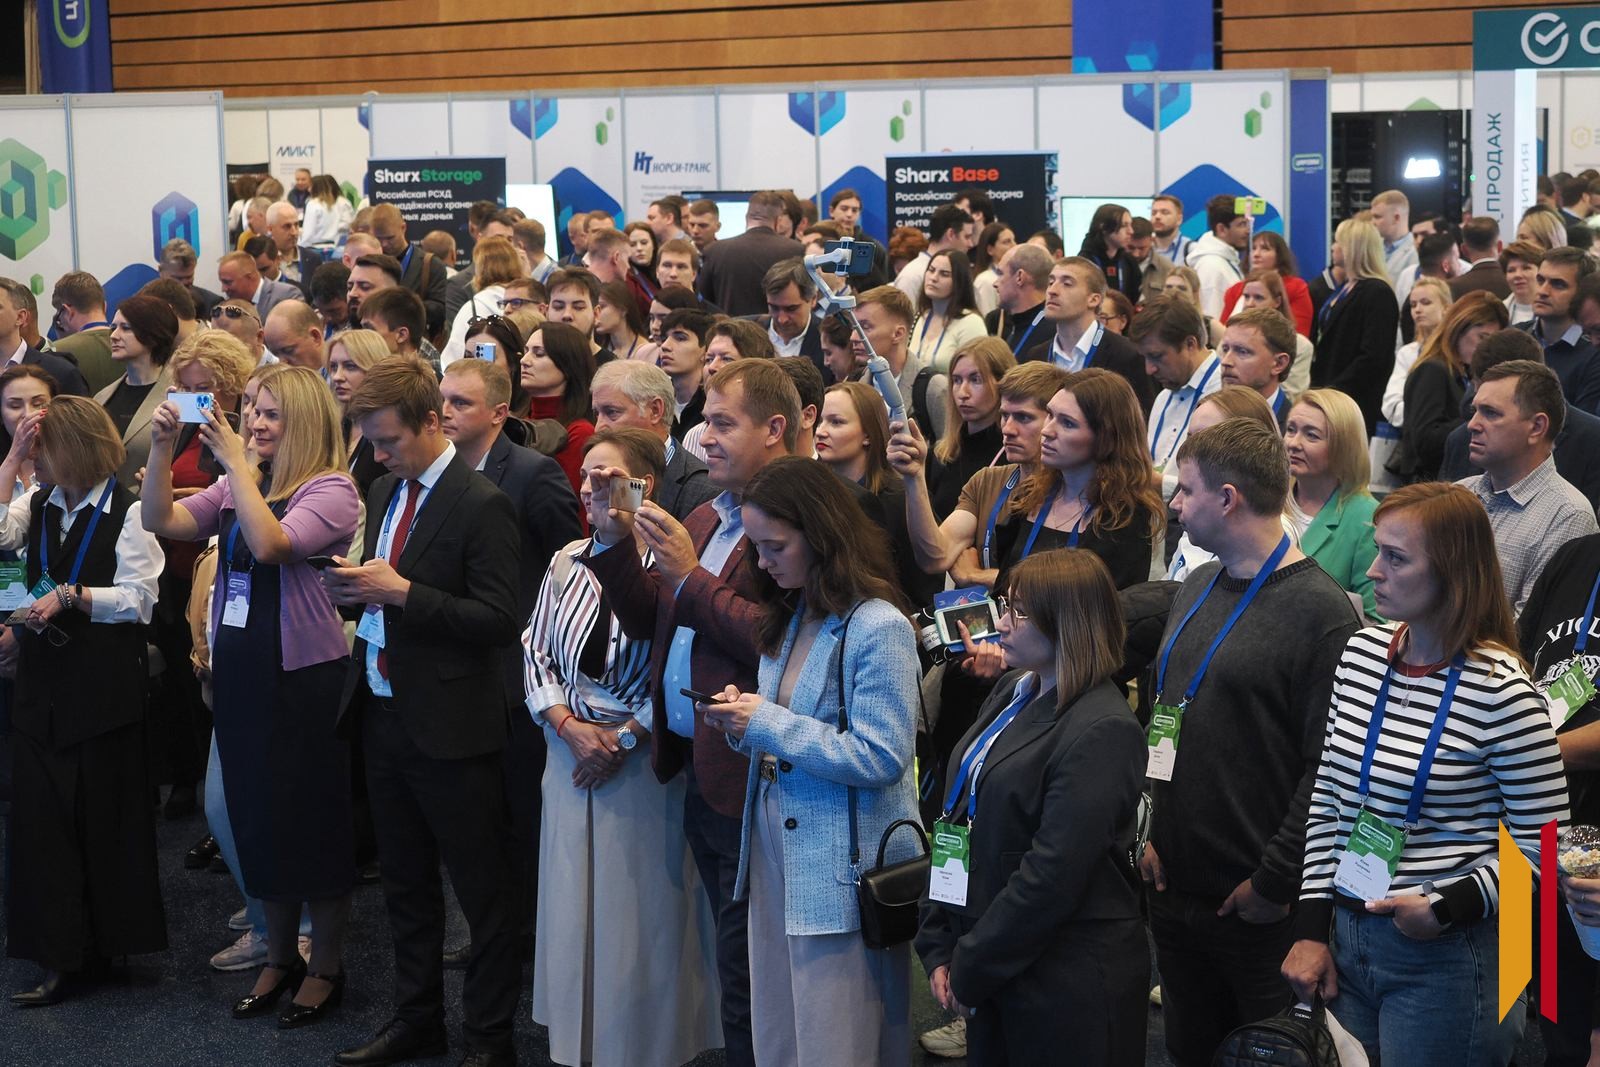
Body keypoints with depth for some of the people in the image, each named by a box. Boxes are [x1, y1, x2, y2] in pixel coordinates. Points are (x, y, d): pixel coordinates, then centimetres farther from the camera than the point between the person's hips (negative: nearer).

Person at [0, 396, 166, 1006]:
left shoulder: (126, 511, -7)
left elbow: (140, 599, -11)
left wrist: (70, 597, -20)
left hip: (105, 686, -5)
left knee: (105, 814, 4)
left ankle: (107, 939, 17)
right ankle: (59, 955, 10)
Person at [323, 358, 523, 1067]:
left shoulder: (481, 505, -15)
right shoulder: (386, 492, 10)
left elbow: (499, 622, -19)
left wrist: (402, 592, -21)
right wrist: (352, 587, -2)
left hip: (448, 724, -8)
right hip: (383, 712, 8)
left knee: (482, 889, 4)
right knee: (405, 881, 18)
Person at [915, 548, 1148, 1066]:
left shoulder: (1101, 732, -18)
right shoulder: (1013, 692, 8)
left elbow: (1052, 877, -21)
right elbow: (959, 817, 9)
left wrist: (968, 970, -14)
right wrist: (938, 948, 3)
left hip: (1068, 984, -7)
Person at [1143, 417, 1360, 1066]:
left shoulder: (1319, 611, -14)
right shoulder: (1195, 591, 11)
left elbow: (1328, 765, -17)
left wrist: (1275, 881, -17)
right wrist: (1144, 831, 6)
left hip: (1259, 908, -7)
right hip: (1174, 887, 7)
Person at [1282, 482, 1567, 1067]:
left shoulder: (1498, 689, -16)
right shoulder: (1361, 654, 2)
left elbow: (1542, 844, -10)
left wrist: (1449, 908, -20)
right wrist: (1313, 928, 4)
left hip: (1444, 958, -6)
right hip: (1344, 939, 6)